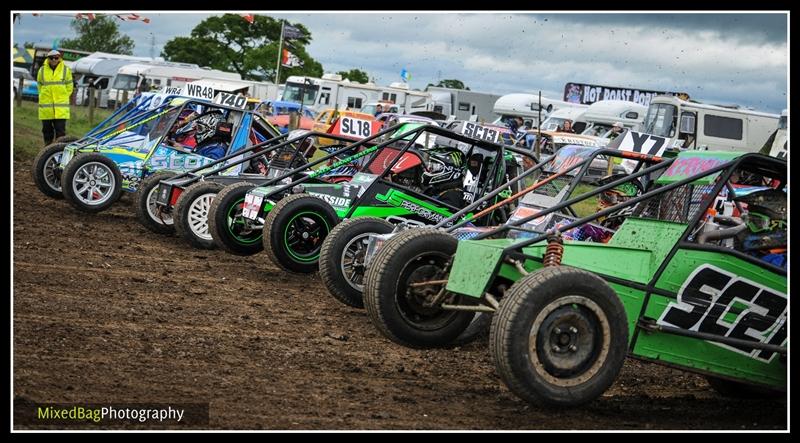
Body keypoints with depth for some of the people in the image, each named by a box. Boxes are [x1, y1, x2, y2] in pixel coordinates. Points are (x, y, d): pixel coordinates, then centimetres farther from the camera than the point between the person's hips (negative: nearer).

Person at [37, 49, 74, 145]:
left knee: (60, 129, -5)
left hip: (61, 108, -2)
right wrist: (44, 97, 11)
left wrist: (62, 98, 4)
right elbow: (40, 86, 17)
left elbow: (69, 87, 9)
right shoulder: (42, 70, 6)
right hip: (45, 106, 2)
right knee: (47, 129, 8)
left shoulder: (66, 70, 2)